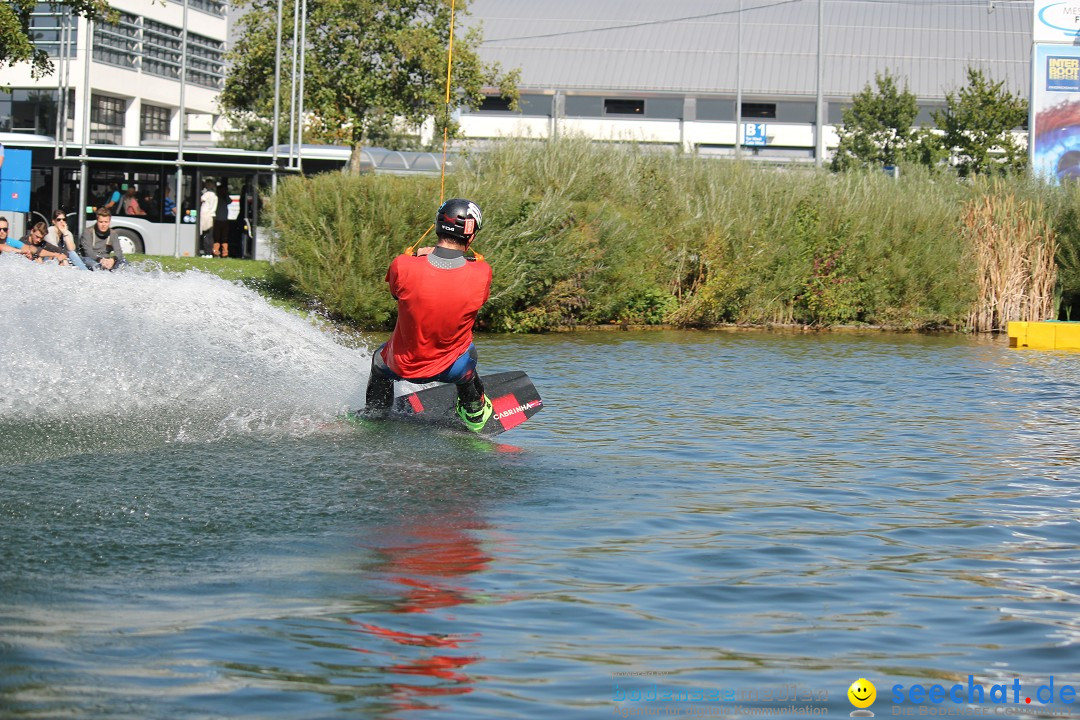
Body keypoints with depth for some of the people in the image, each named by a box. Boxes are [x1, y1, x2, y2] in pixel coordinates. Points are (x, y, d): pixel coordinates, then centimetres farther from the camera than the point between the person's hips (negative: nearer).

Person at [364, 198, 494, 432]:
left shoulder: (403, 267, -27)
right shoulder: (481, 273, -24)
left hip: (403, 367, 0)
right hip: (453, 369, 1)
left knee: (380, 359, 37)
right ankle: (474, 413, 53)